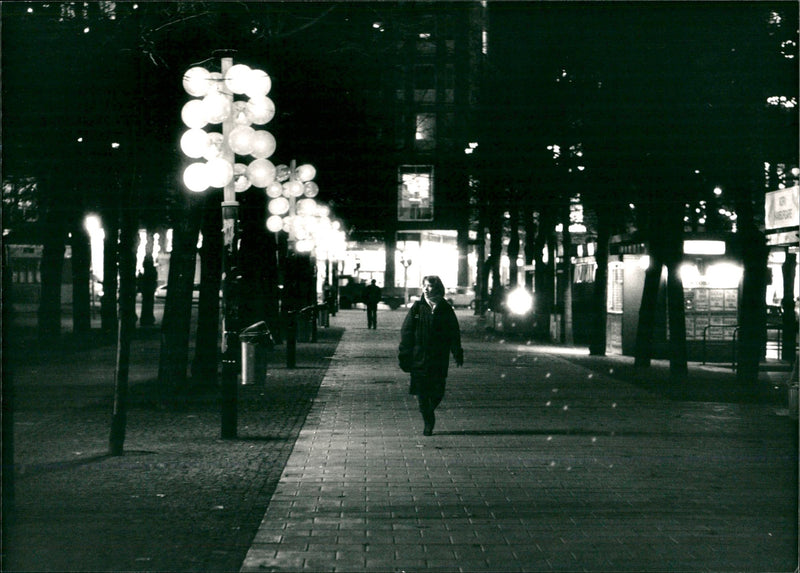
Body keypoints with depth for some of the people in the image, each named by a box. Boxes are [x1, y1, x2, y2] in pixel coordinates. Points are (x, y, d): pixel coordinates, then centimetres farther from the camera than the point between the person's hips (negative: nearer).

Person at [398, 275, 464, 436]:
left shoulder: (446, 309, 3)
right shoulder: (417, 308, 1)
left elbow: (454, 333, 7)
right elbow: (406, 332, 1)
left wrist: (458, 354, 0)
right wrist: (404, 356, -3)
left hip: (439, 359, 0)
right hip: (419, 358, 0)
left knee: (437, 393, 2)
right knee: (421, 393, 0)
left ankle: (429, 412, 31)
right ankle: (428, 422, 14)